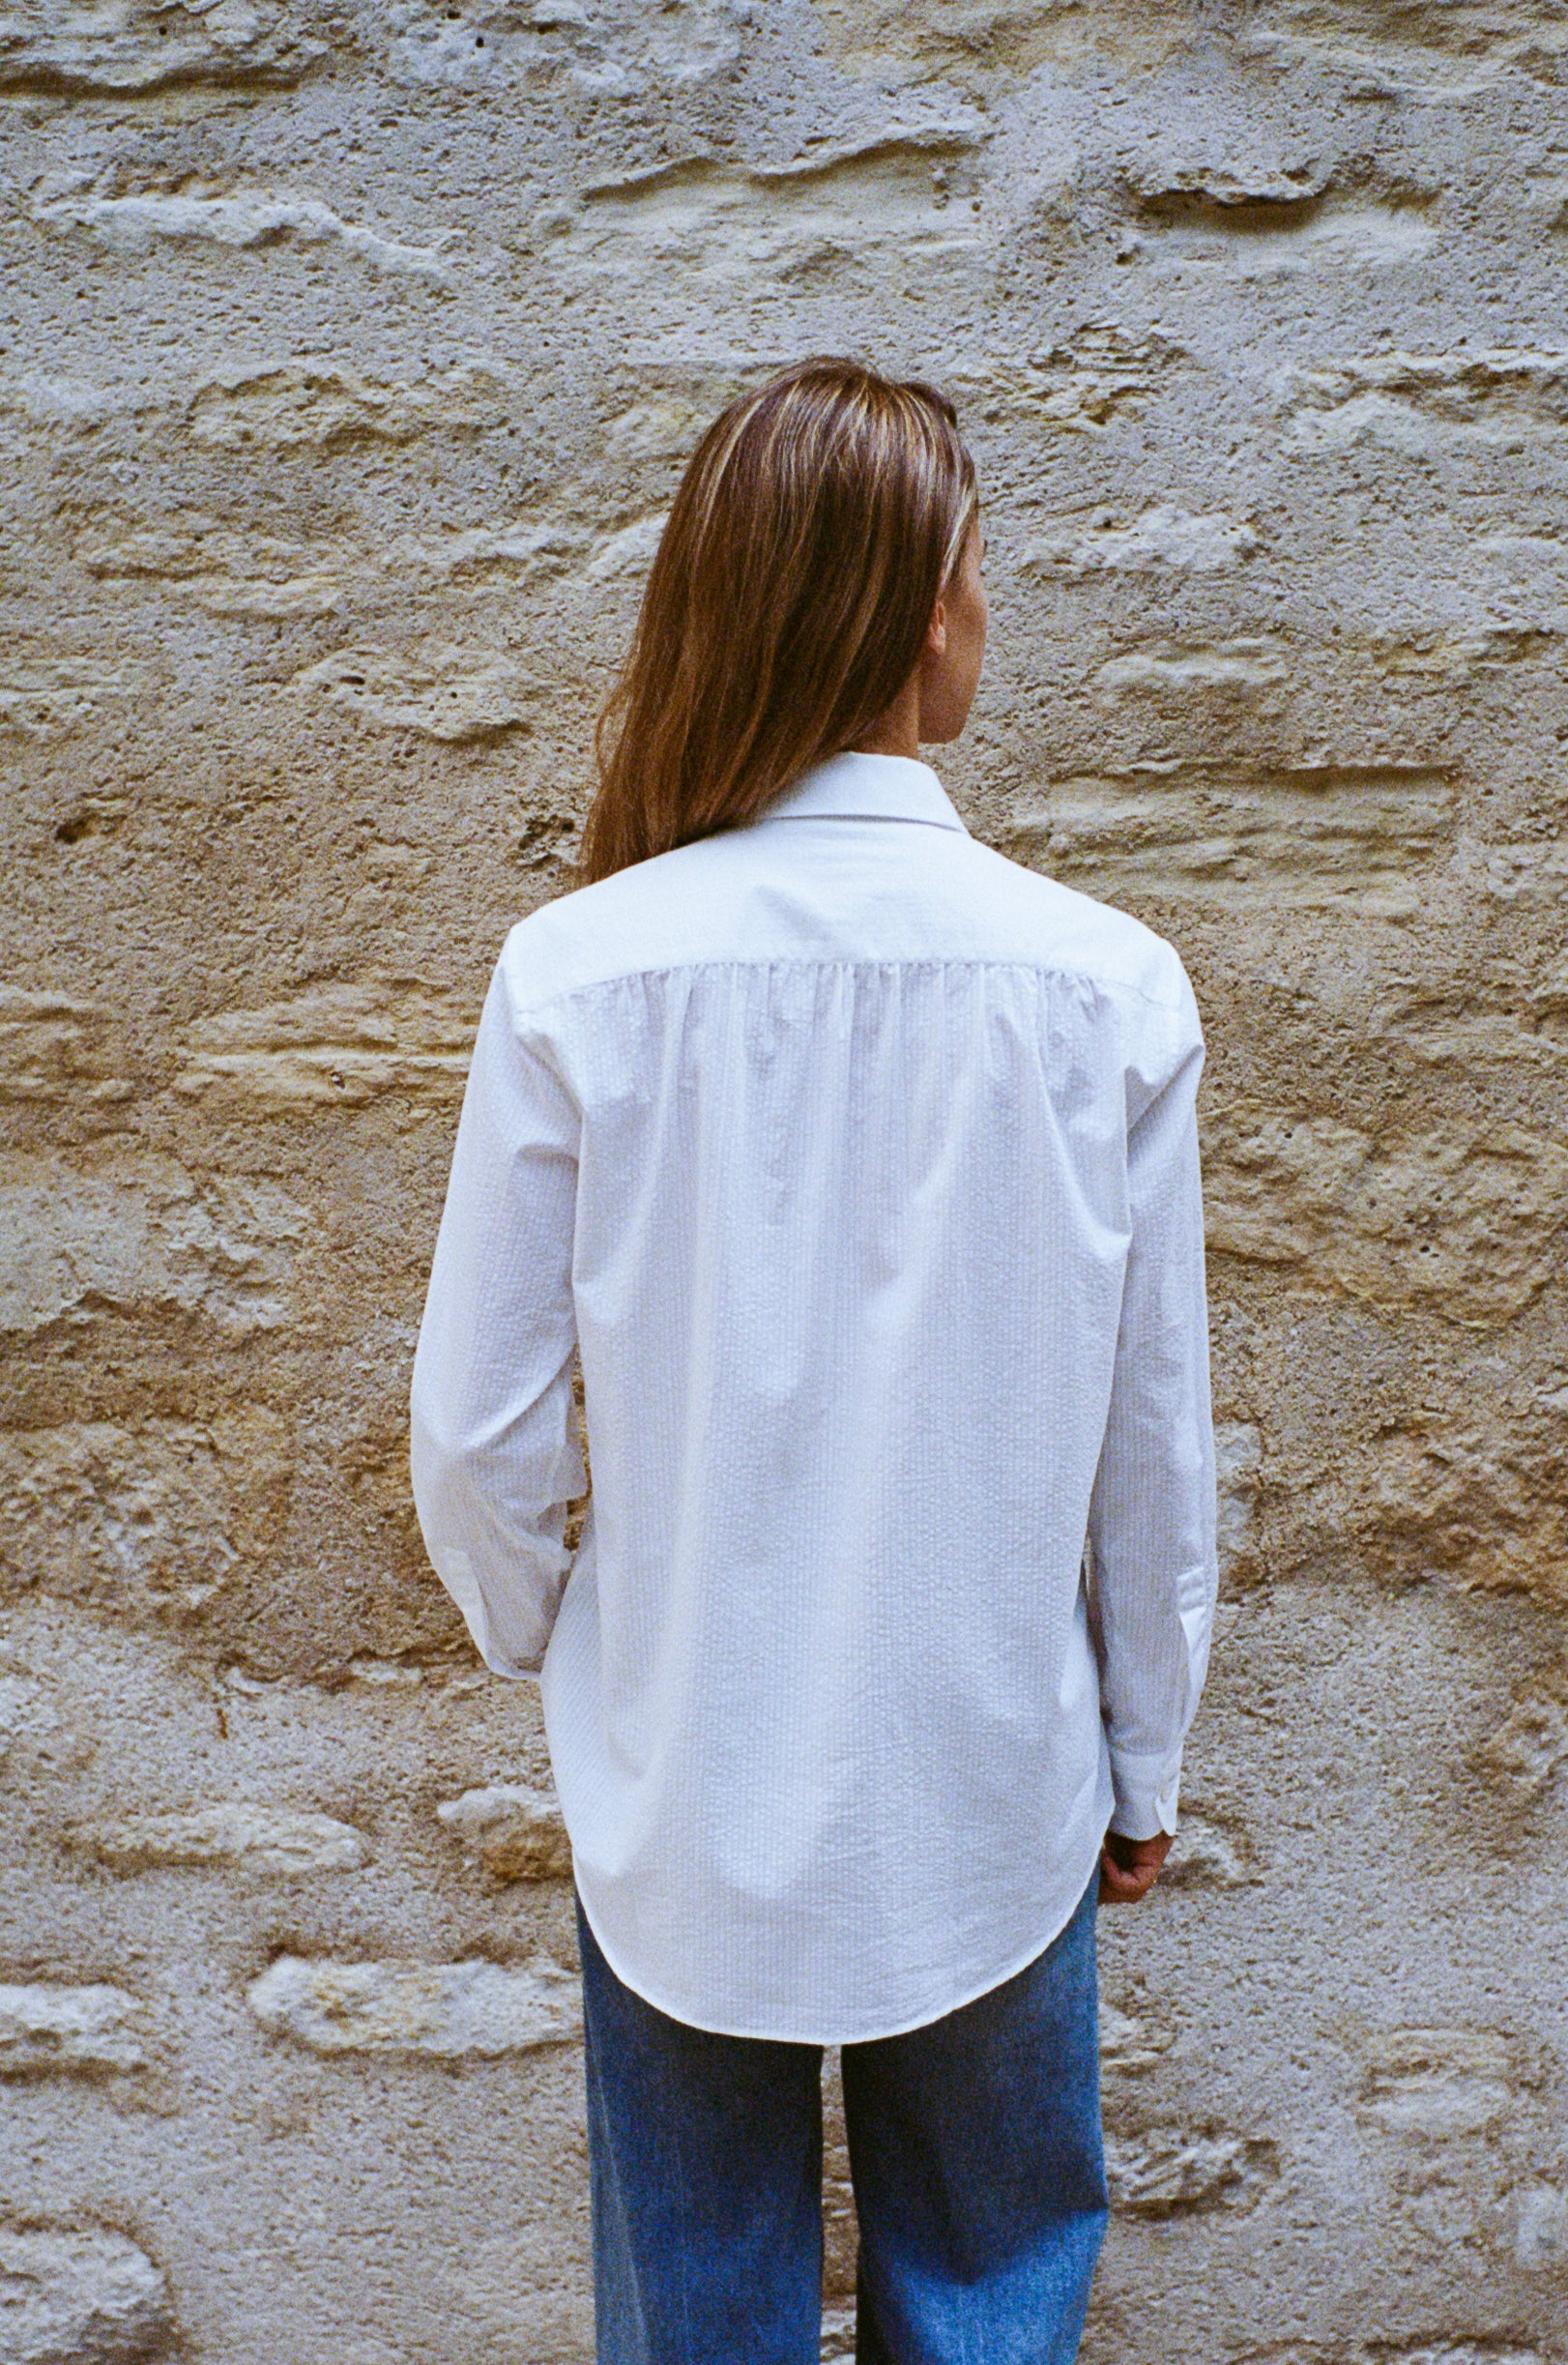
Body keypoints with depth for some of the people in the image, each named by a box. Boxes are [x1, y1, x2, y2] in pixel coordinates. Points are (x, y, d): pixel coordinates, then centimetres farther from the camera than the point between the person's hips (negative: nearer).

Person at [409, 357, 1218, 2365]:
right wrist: (1142, 1765, 10)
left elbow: (478, 1436, -10)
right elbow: (1155, 1448, -7)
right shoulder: (1109, 989, -15)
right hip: (991, 1805, 0)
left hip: (681, 1805, 0)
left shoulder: (576, 974, -16)